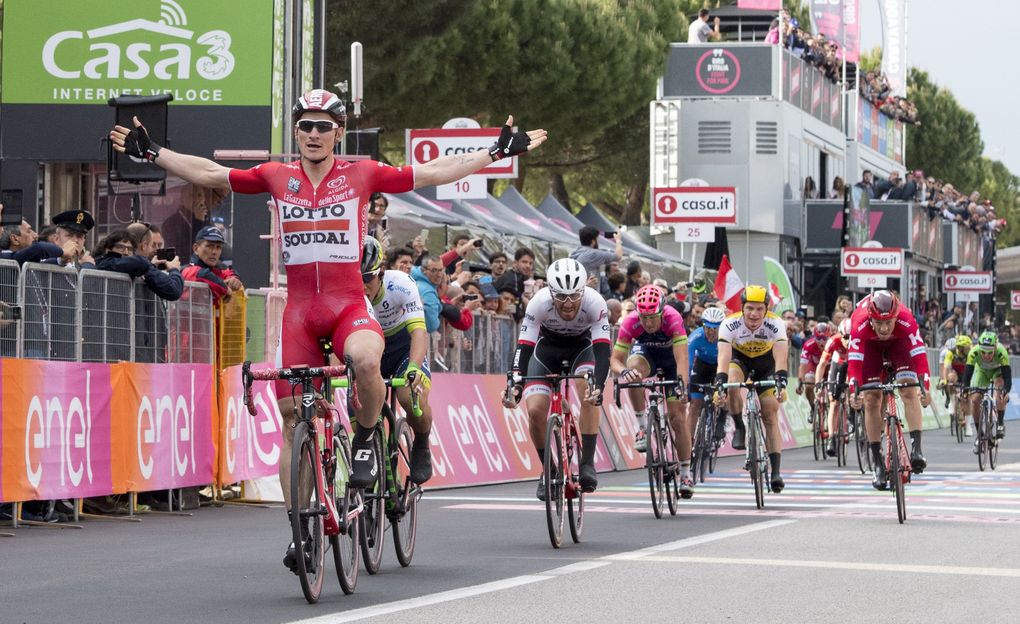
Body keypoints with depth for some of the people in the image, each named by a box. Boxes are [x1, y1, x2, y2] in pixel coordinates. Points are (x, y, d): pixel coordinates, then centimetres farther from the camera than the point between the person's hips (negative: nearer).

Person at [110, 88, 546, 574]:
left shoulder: (361, 175, 1)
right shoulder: (277, 177, 5)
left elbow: (432, 173, 1)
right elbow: (208, 174, 8)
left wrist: (498, 152, -2)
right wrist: (151, 153, 5)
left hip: (349, 305, -3)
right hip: (299, 310, 3)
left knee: (365, 358, -36)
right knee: (292, 418, 2)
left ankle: (366, 439, -7)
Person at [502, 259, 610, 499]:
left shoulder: (594, 302, -33)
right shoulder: (539, 303, -32)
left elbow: (602, 350, -37)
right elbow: (524, 347, -32)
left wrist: (598, 386, -54)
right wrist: (515, 385, -47)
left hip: (582, 347, -1)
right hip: (547, 347, 1)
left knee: (589, 394, -31)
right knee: (535, 410, -16)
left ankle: (587, 464, -24)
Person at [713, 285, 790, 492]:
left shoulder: (775, 324, -31)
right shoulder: (730, 324, -31)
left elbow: (781, 358, -41)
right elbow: (724, 358, -40)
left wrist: (781, 384, -56)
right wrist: (719, 385, -54)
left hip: (765, 361, 0)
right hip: (739, 358, 0)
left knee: (771, 415, -10)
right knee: (733, 386, -34)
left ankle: (776, 472, -11)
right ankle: (739, 428, -8)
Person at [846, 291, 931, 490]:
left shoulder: (906, 321, -39)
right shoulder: (860, 324, -39)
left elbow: (919, 355, -42)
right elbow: (854, 361, -40)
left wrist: (924, 388, -53)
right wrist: (854, 391, -53)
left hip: (898, 342, 0)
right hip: (870, 345, 0)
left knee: (910, 391, -21)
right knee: (871, 400, -7)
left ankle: (916, 448, -23)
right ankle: (878, 464, -1)